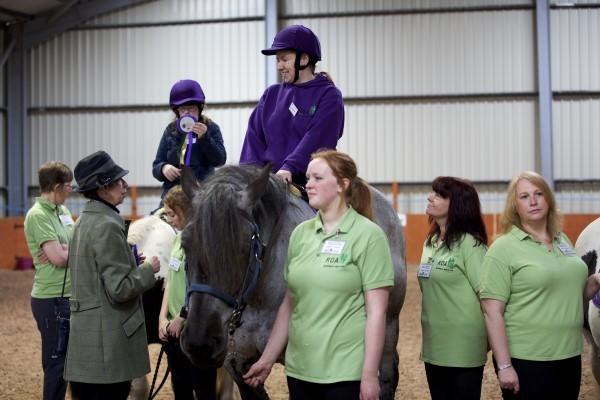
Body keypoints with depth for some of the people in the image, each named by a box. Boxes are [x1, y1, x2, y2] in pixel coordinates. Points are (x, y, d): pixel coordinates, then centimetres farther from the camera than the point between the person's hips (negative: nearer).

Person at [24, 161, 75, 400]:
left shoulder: (62, 211, 11)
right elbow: (59, 258, -20)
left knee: (67, 358, 15)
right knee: (56, 362, 0)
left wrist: (64, 251, -13)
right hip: (52, 299, -8)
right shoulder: (38, 215, -15)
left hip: (68, 296, 8)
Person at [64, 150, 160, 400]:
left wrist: (132, 263, 12)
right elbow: (120, 288, -22)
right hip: (108, 339, -9)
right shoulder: (108, 226, -18)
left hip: (85, 332, 9)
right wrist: (149, 269, -7)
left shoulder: (84, 221, 11)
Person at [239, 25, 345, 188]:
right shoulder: (272, 94, 16)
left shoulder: (329, 95, 1)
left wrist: (290, 167, -23)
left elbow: (317, 138, -12)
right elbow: (254, 135, 10)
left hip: (308, 181, -3)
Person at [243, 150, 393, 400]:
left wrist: (370, 376, -14)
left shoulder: (368, 235, -7)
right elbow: (288, 304, 12)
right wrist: (267, 360, 11)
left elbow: (376, 312, -10)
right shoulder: (300, 233, 7)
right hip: (299, 370, 5)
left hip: (346, 373, -5)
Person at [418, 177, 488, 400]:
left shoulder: (469, 244, -12)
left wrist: (487, 340, -9)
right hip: (434, 347, 7)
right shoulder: (430, 243, 10)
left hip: (463, 350, -7)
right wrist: (425, 341, 17)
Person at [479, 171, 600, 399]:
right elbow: (491, 311, -14)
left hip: (569, 357, 6)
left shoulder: (563, 240, 11)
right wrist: (504, 365, -19)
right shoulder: (503, 249, -9)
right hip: (526, 361, -6)